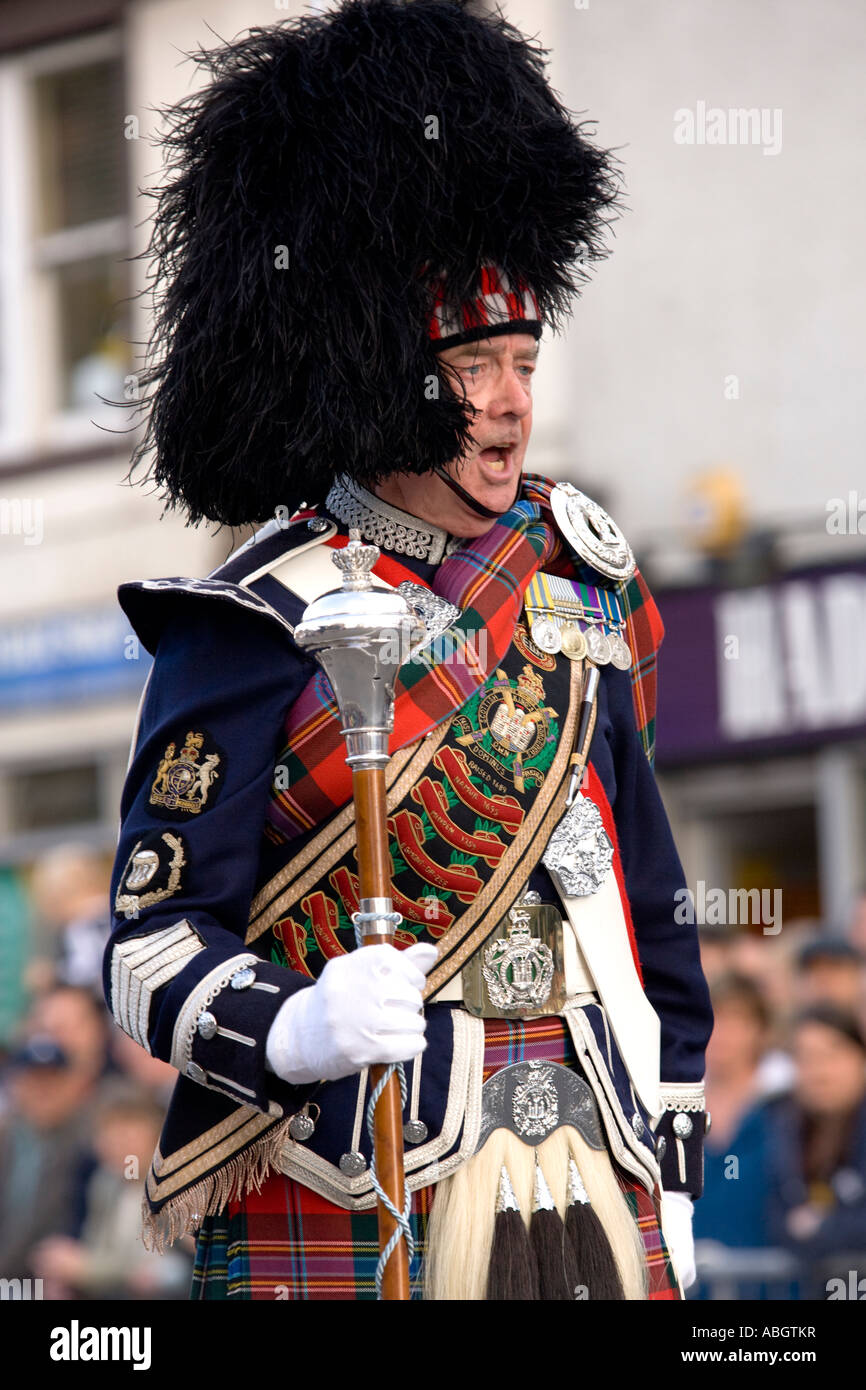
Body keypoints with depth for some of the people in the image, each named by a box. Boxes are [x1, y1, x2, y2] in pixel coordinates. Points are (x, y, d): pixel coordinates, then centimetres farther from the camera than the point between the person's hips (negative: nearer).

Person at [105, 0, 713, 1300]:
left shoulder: (576, 576, 11)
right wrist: (291, 1031, -28)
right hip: (346, 1205, -5)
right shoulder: (261, 624, -7)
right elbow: (156, 949, -8)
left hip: (588, 1180, 5)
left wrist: (668, 1168, 14)